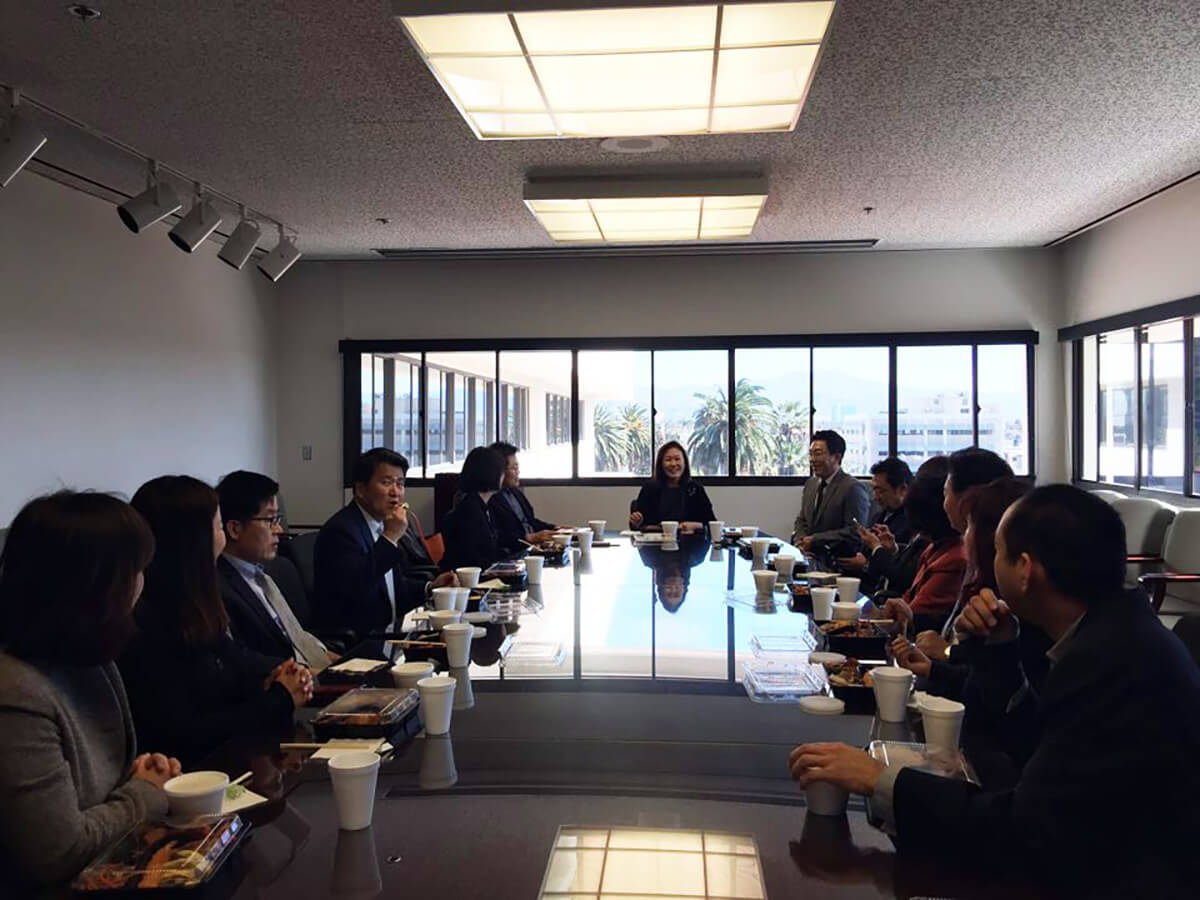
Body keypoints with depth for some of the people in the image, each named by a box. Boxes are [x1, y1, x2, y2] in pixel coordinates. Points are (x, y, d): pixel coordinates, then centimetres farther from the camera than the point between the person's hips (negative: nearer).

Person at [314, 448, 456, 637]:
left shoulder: (383, 525, 13)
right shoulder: (340, 530, -14)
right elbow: (356, 589, -29)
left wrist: (429, 587, 6)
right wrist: (390, 539, -26)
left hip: (388, 633, 9)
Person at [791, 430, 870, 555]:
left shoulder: (853, 488, -11)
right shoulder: (810, 483, 14)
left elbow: (855, 533, -17)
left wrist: (815, 540, -17)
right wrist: (800, 540, -2)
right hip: (809, 555, 8)